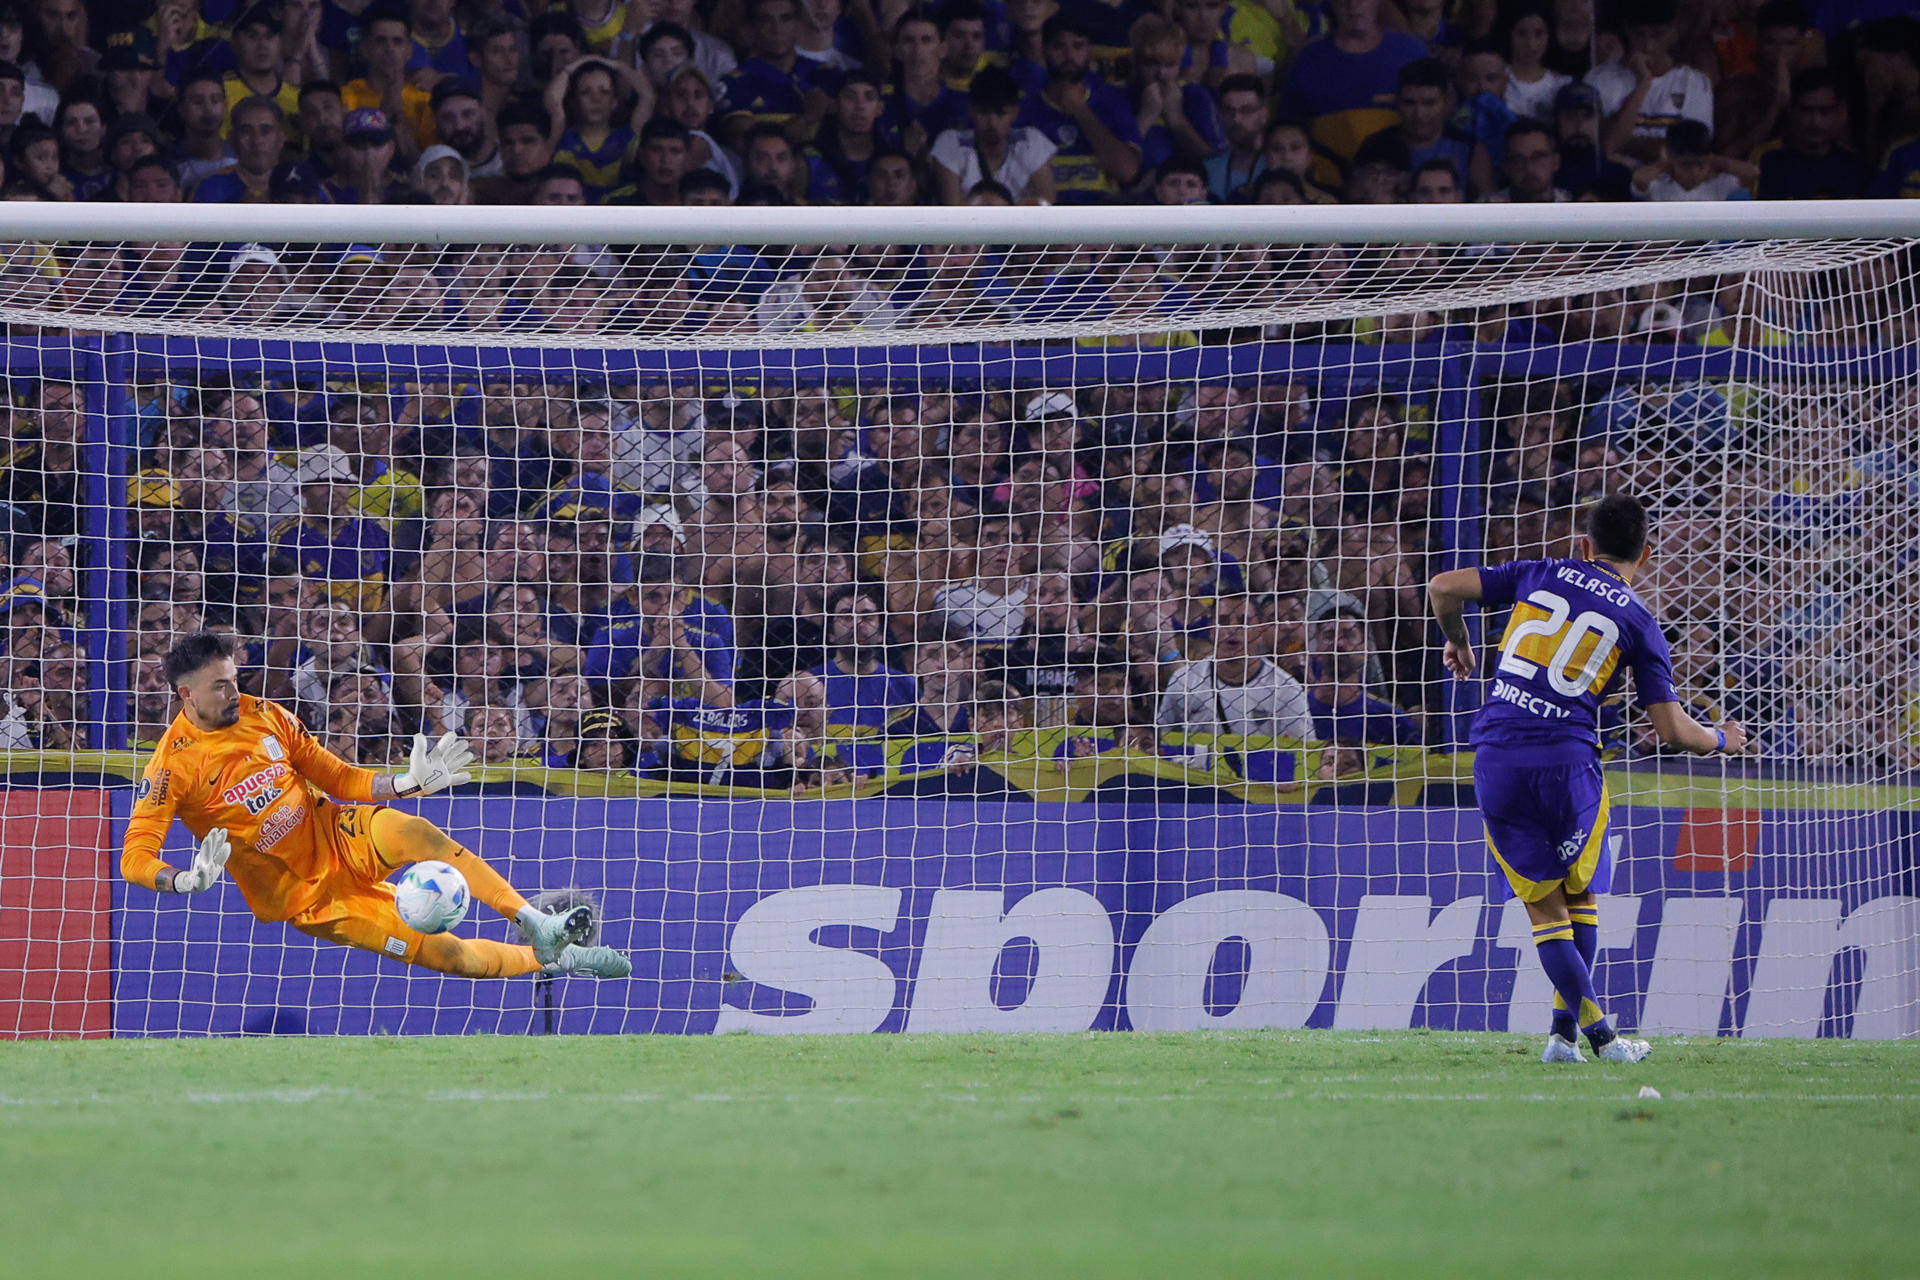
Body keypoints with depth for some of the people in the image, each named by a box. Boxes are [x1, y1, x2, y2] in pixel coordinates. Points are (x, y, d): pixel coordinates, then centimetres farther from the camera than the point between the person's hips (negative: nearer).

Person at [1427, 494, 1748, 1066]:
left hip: (1495, 761, 2)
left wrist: (1458, 642, 26)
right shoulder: (1638, 622, 6)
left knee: (1545, 910, 9)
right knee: (1579, 898, 20)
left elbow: (1443, 587, 7)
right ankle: (1566, 1029, 14)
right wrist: (1723, 740, 24)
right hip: (1568, 759, -2)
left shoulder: (1540, 575, 12)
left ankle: (1595, 1029, -2)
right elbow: (1673, 729, 3)